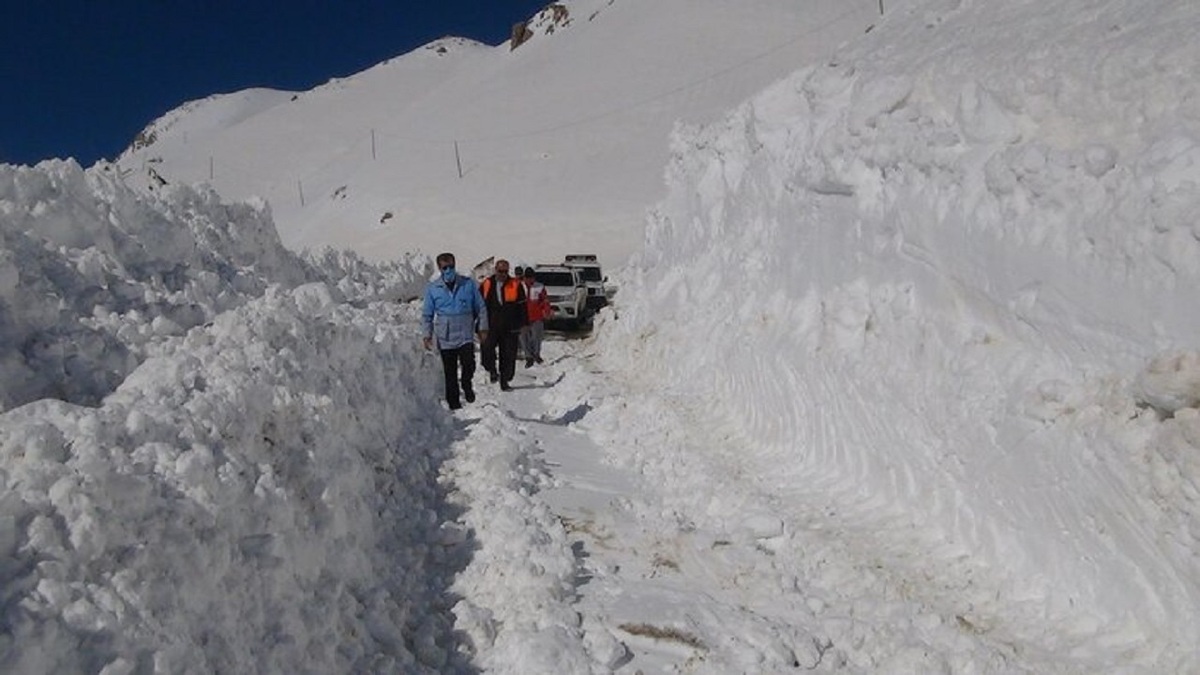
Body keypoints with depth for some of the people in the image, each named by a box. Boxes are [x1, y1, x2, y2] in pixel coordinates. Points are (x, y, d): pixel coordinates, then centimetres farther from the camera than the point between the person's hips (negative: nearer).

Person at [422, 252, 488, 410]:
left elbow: (480, 308, 7)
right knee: (450, 373, 5)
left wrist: (482, 328, 3)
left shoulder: (468, 284, 1)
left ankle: (466, 385, 13)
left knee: (469, 364, -18)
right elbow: (427, 314, 8)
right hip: (445, 338, 1)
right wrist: (427, 335, 2)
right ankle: (454, 403, 18)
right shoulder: (432, 288, 2)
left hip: (465, 335, -1)